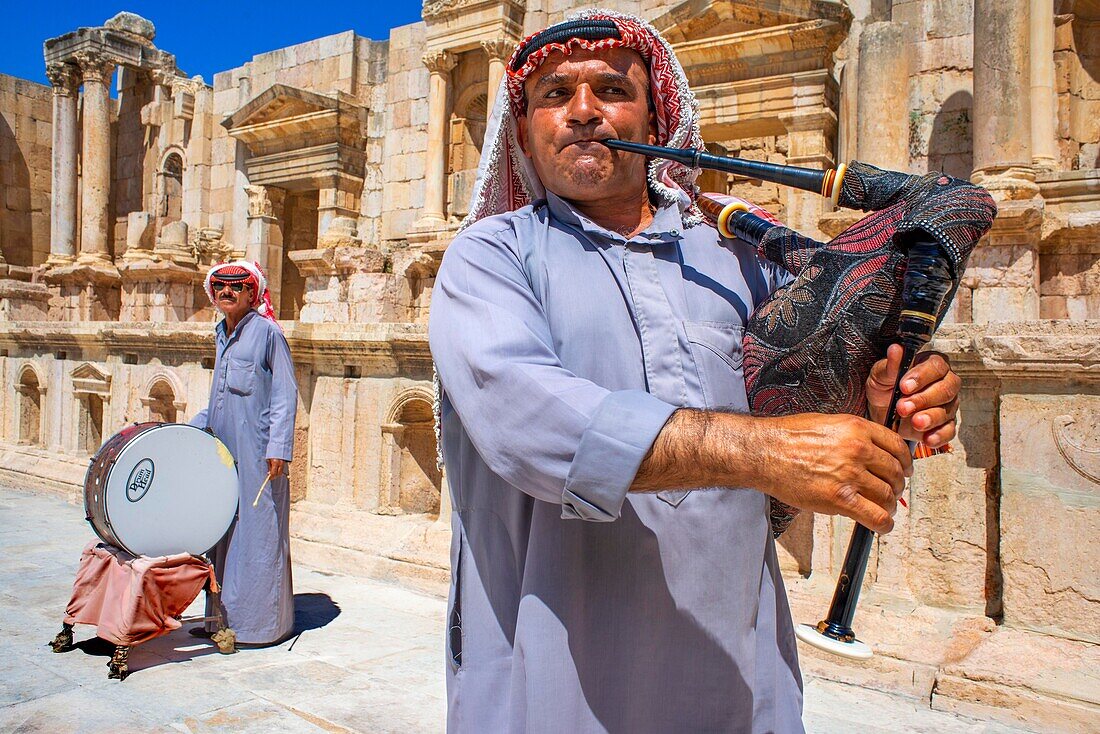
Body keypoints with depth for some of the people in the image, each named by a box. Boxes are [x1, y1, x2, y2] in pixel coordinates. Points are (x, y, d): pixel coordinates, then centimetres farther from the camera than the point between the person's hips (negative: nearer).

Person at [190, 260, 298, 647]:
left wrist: (279, 447, -18)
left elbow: (286, 394, -12)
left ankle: (260, 622, 8)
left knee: (257, 533, -2)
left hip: (257, 454, -8)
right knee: (222, 532, 12)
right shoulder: (222, 334, 15)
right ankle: (222, 618, 23)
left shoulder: (267, 332, -8)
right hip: (223, 449, 8)